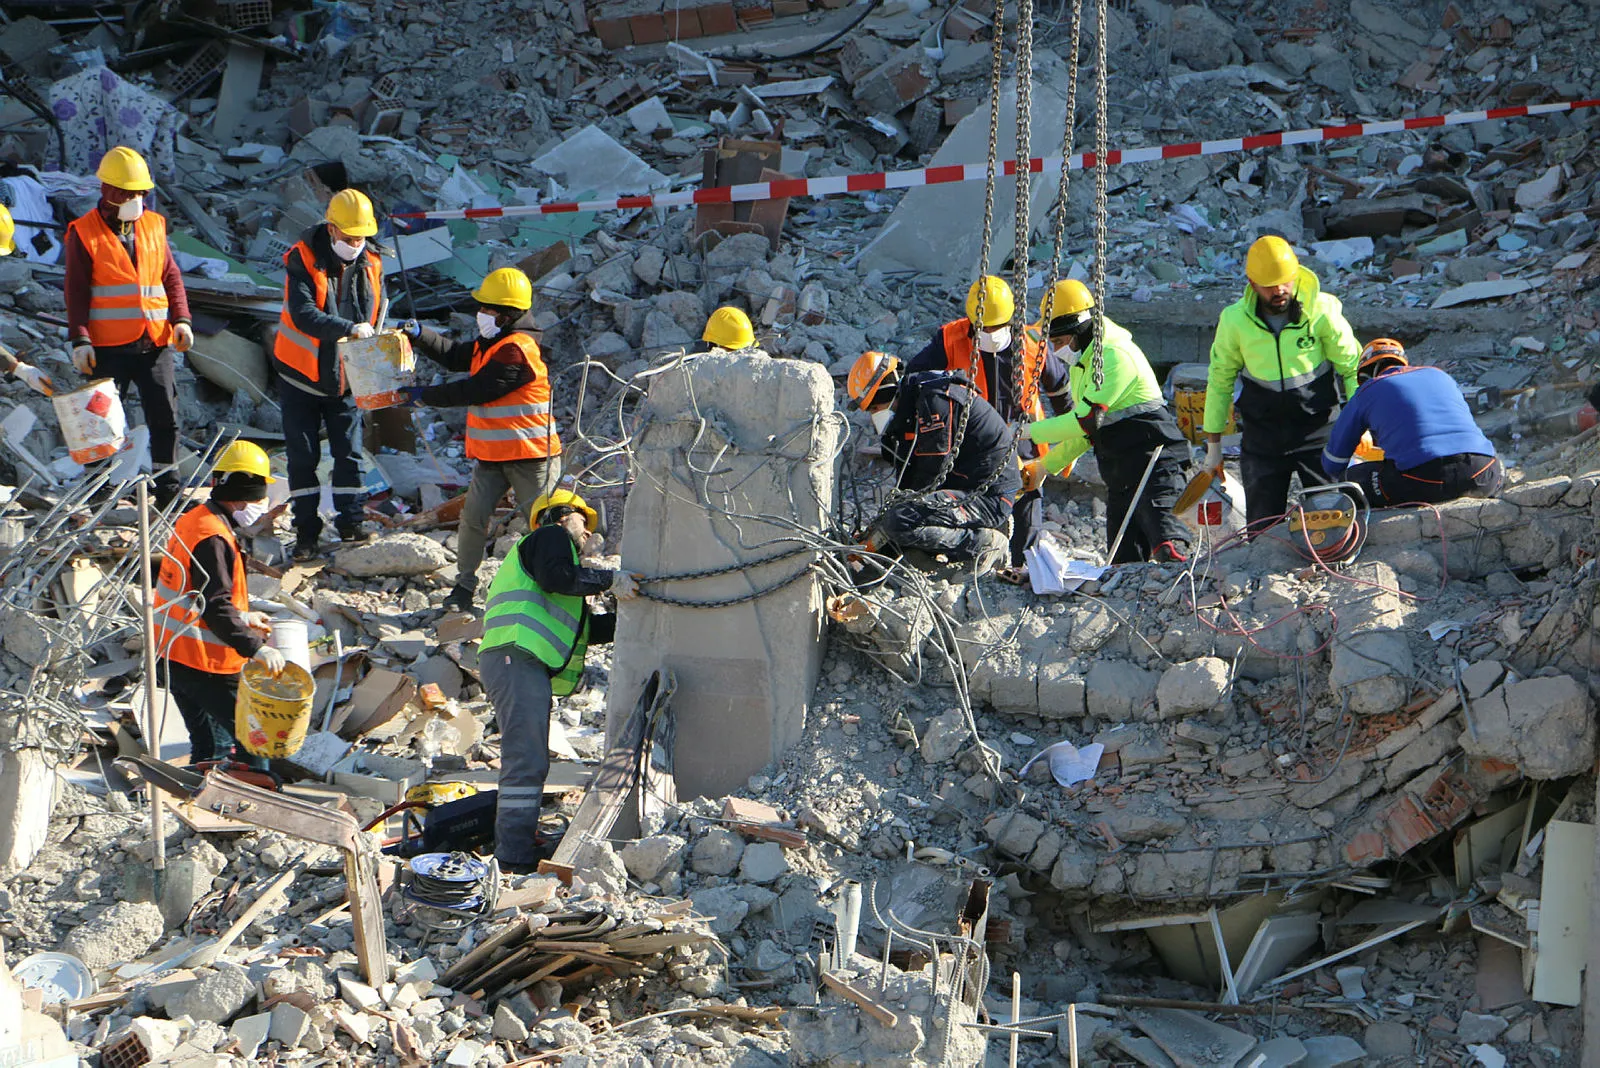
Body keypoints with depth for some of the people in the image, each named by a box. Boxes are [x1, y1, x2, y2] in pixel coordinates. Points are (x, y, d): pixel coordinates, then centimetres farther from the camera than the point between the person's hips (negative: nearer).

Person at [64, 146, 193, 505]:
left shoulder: (153, 225, 12)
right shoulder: (84, 233, 0)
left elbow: (171, 276, 15)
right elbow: (76, 291, -3)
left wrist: (180, 318, 0)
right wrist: (79, 340, -10)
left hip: (155, 341, 4)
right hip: (107, 346, -3)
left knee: (165, 417, 2)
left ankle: (168, 489, 10)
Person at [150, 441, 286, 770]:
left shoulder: (193, 521, 12)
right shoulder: (213, 539, -21)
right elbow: (215, 610, -27)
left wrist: (242, 617, 17)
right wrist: (256, 648, -29)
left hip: (175, 657, 10)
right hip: (205, 665, -10)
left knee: (209, 747, 18)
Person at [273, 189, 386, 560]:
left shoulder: (371, 263, -2)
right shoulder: (303, 260, -16)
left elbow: (377, 317, 7)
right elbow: (303, 314, -29)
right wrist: (349, 329, -40)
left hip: (346, 378, 3)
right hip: (302, 375, -3)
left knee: (349, 450, 3)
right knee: (303, 455, 3)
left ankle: (351, 522, 13)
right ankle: (306, 530, 10)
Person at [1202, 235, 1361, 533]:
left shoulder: (1322, 310, -12)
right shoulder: (1235, 321, -7)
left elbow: (1352, 367, 0)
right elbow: (1220, 380, 7)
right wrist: (1213, 443, 10)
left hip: (1318, 432, -1)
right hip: (1262, 439, 1)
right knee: (1263, 528, 3)